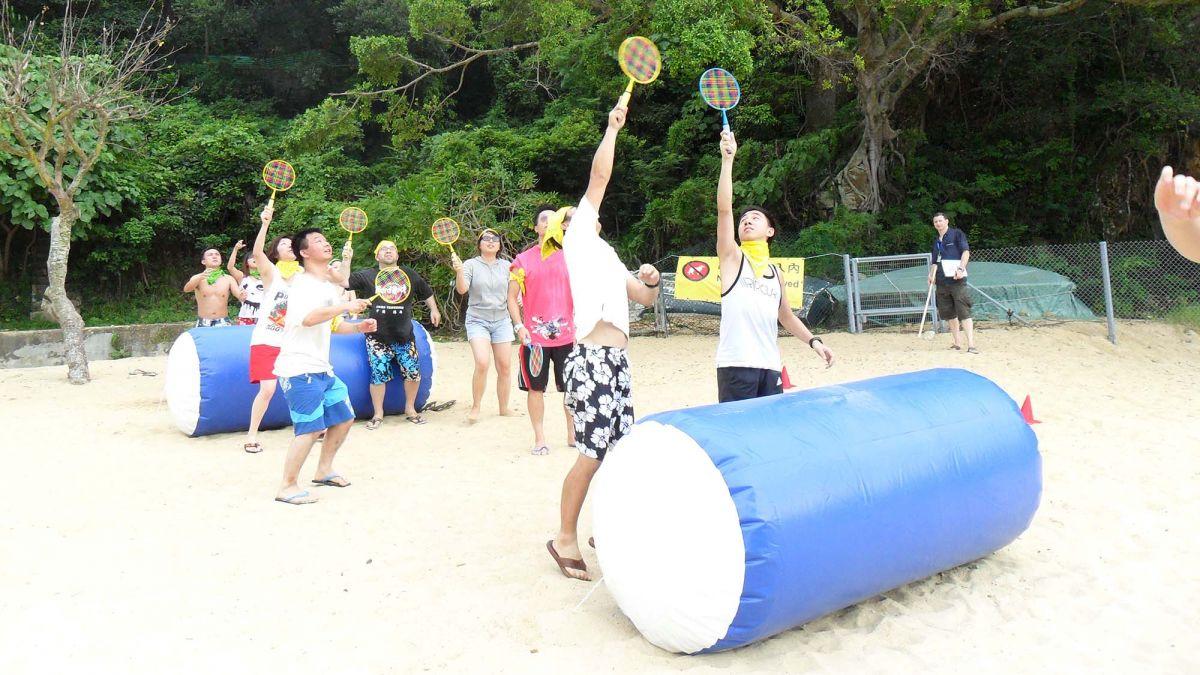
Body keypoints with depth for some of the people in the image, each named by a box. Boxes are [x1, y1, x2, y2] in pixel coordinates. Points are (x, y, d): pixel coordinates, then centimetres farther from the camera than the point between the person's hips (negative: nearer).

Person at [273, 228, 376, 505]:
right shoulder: (302, 284, -13)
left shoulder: (330, 286, 16)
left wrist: (358, 327, 11)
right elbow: (309, 318, -32)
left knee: (344, 418, 16)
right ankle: (287, 487, 0)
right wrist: (346, 306, -29)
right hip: (300, 369, -10)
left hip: (322, 368, 10)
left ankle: (324, 471, 32)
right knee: (311, 429, -12)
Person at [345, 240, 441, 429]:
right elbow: (344, 281, -6)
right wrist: (346, 259, -13)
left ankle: (410, 409, 23)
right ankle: (378, 414, 14)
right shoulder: (367, 275, 2)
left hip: (405, 337, 2)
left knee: (413, 373, 2)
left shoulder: (409, 274, 7)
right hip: (378, 338, -2)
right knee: (378, 375, -1)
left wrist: (434, 310, 17)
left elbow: (426, 293, 20)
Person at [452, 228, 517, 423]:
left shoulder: (506, 266, 8)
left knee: (505, 366, 2)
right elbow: (462, 289, -14)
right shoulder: (471, 265, -1)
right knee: (482, 363, -19)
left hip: (502, 321, 4)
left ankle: (504, 408, 17)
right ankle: (475, 408, -4)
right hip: (478, 320, -3)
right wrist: (458, 271, -31)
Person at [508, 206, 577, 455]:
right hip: (534, 337, -1)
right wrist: (519, 326, -8)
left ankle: (573, 435, 23)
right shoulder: (523, 260, 2)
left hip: (567, 336, 1)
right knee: (535, 388, 4)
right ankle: (539, 439, 16)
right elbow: (512, 297, 4)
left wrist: (580, 327, 2)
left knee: (571, 388, 7)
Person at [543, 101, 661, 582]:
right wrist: (612, 128, 6)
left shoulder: (604, 255, 27)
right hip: (592, 360, -8)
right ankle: (565, 539, 1)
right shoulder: (579, 240, 5)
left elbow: (644, 298, 30)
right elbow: (600, 176, -1)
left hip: (616, 360, 9)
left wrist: (651, 281, 8)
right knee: (592, 453, -9)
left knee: (618, 449, 10)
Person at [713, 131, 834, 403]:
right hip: (736, 365, -5)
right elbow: (724, 208, -6)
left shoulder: (776, 272, 19)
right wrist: (728, 159, -11)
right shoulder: (732, 257, 6)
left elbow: (786, 315, 30)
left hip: (771, 367, 5)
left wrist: (813, 340, 19)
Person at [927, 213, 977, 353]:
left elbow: (966, 252, -7)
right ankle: (957, 342, 21)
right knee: (949, 313, 10)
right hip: (942, 281, 7)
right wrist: (932, 275, 6)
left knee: (964, 312, -12)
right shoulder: (936, 241, 20)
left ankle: (971, 345, -17)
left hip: (957, 279, -7)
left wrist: (961, 268, -21)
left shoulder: (957, 234, 2)